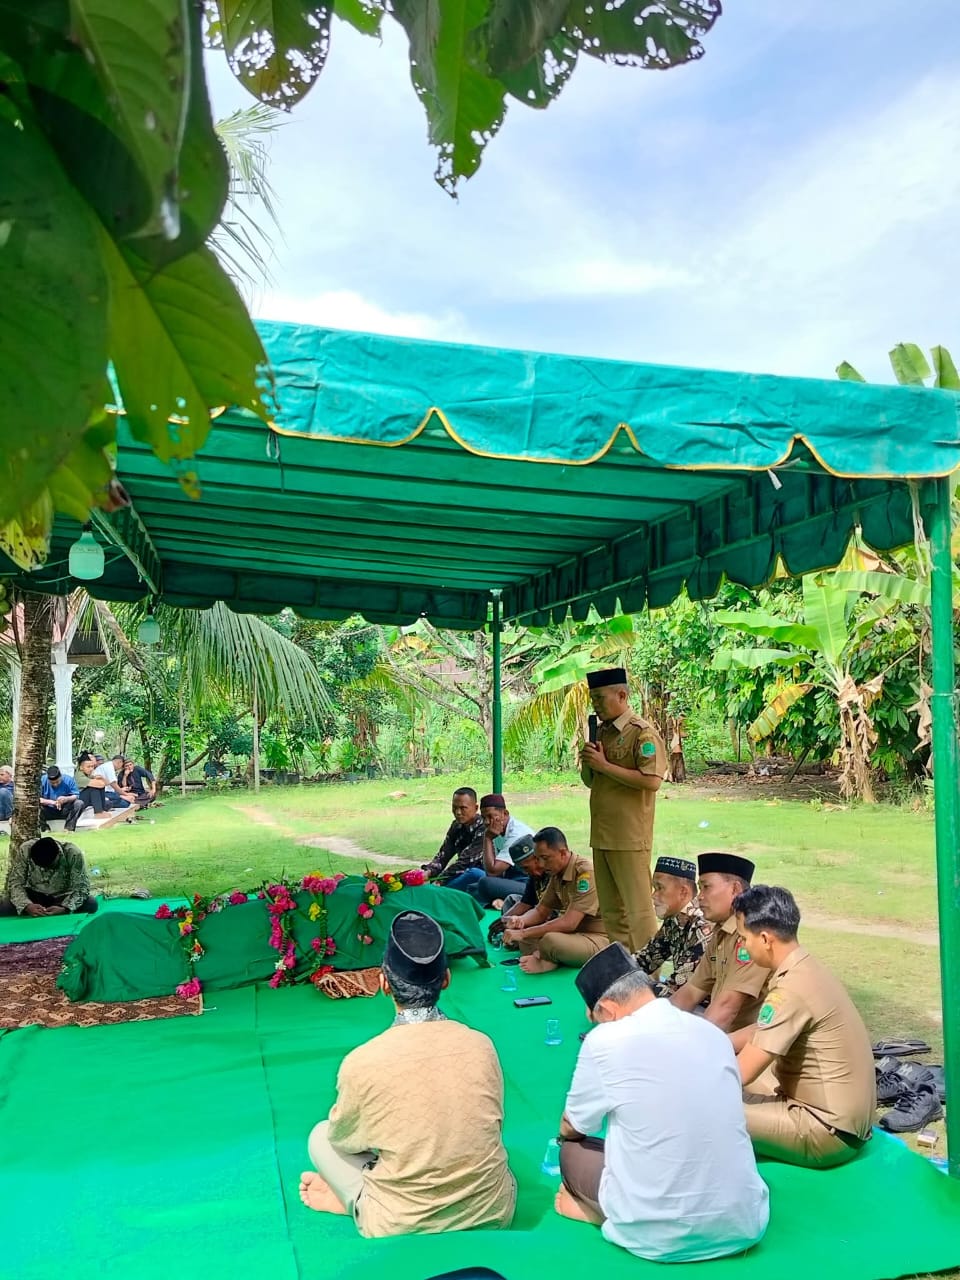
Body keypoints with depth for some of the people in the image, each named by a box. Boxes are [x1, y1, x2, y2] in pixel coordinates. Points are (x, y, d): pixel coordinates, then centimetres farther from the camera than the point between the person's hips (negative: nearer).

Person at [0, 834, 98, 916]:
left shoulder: (73, 854, -27)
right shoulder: (24, 851, -23)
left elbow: (80, 887, -24)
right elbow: (15, 883, -20)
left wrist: (65, 908, -41)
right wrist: (27, 906, -37)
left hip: (63, 896, -1)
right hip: (33, 896, 1)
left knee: (91, 904, -30)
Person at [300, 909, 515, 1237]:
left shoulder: (362, 1062, -18)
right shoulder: (480, 1045, -9)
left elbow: (342, 1137, 2)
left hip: (404, 1230, -1)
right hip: (493, 1211, 1)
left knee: (322, 1137, 18)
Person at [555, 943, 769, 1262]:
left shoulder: (607, 1039, -10)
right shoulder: (714, 1033, 5)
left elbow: (570, 1129, 7)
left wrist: (569, 1130, 30)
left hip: (662, 1235, -4)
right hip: (743, 1223, 4)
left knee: (571, 1150, 20)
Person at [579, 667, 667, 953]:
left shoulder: (643, 732, -10)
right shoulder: (601, 732, 15)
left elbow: (652, 780, -22)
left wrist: (604, 765, -18)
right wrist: (588, 763, -1)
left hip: (630, 837, -8)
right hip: (602, 834, 8)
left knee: (638, 907, -3)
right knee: (611, 908, 14)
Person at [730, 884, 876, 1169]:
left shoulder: (791, 989, -25)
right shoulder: (806, 970, 4)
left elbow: (742, 1072, -21)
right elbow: (759, 1032, 17)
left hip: (829, 1132, -9)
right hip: (842, 1118, 9)